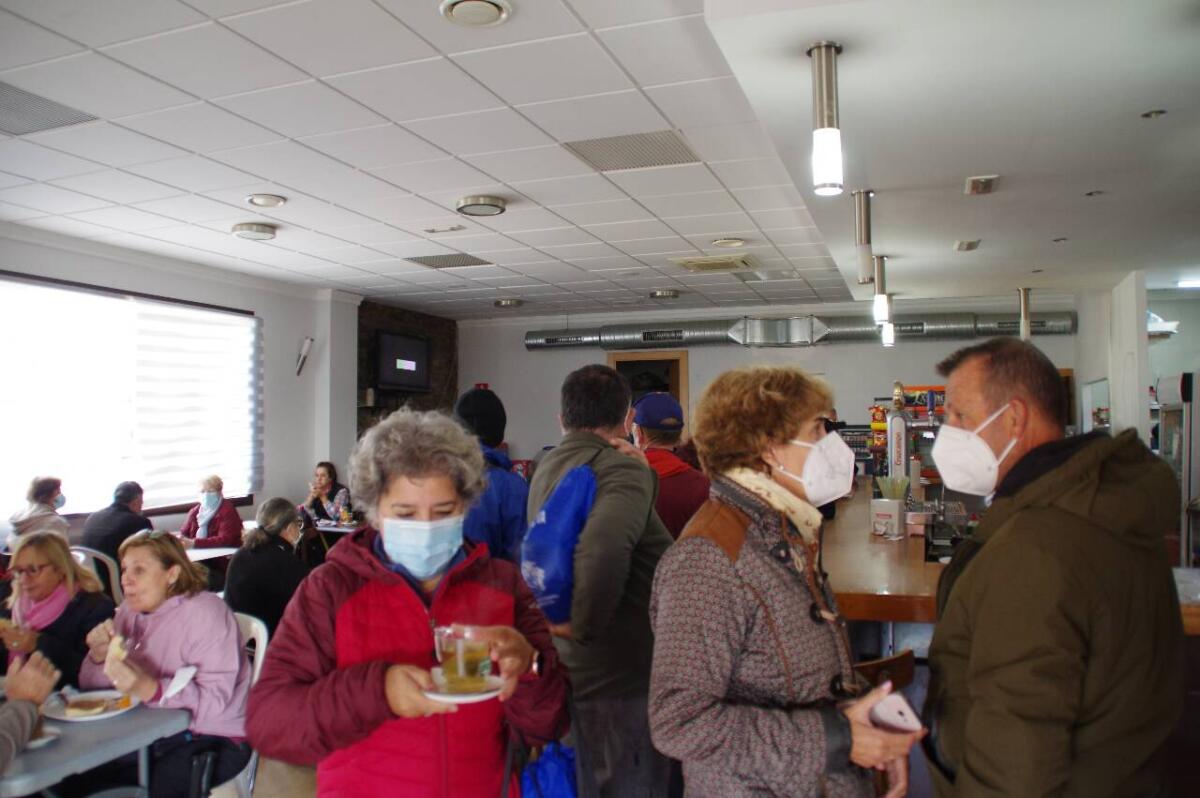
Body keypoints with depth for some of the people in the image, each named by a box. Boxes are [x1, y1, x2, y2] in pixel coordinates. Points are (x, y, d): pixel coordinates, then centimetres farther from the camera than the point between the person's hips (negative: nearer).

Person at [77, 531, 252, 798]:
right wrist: (99, 656, -9)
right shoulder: (131, 611, 10)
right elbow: (92, 687, 11)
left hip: (213, 737, -6)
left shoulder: (205, 611, -15)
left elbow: (214, 700, -24)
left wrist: (151, 690, -36)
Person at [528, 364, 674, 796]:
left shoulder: (546, 468, 8)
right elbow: (606, 547, -37)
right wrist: (583, 627, -24)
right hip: (617, 683, -8)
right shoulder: (622, 469, -19)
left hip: (567, 675, 8)